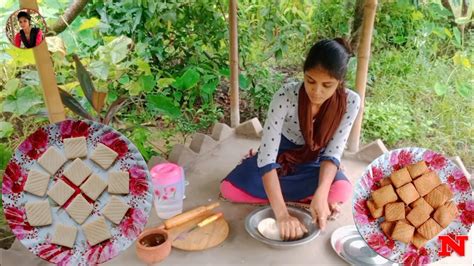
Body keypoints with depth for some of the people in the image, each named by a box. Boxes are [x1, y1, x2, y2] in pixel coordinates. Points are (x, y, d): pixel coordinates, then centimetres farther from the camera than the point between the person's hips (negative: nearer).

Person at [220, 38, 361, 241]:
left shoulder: (350, 102, -24)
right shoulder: (286, 96, -31)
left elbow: (333, 154, -21)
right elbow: (267, 155, -35)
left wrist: (320, 194, -41)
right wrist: (282, 213, -43)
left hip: (313, 163, 0)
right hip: (281, 156, 0)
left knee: (342, 191, -32)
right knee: (229, 188, -22)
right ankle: (304, 199, -10)